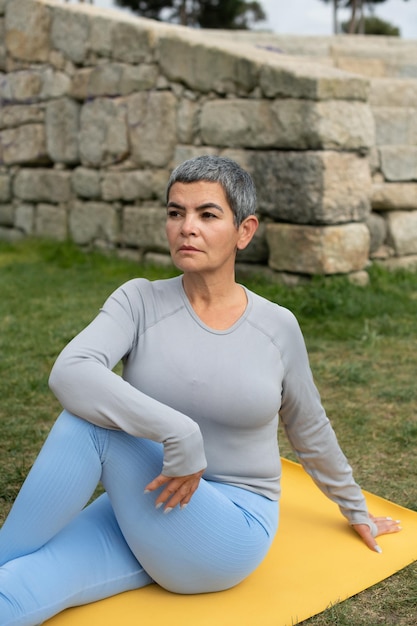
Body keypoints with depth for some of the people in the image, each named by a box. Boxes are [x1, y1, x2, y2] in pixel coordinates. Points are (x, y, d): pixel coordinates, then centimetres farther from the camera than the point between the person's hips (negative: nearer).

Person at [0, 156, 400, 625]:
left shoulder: (277, 328, -2)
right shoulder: (141, 301, -5)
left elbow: (310, 432, 14)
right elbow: (70, 374, -25)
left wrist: (357, 511, 27)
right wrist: (178, 431, -32)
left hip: (232, 531, -1)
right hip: (145, 513, 1)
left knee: (91, 423, -25)